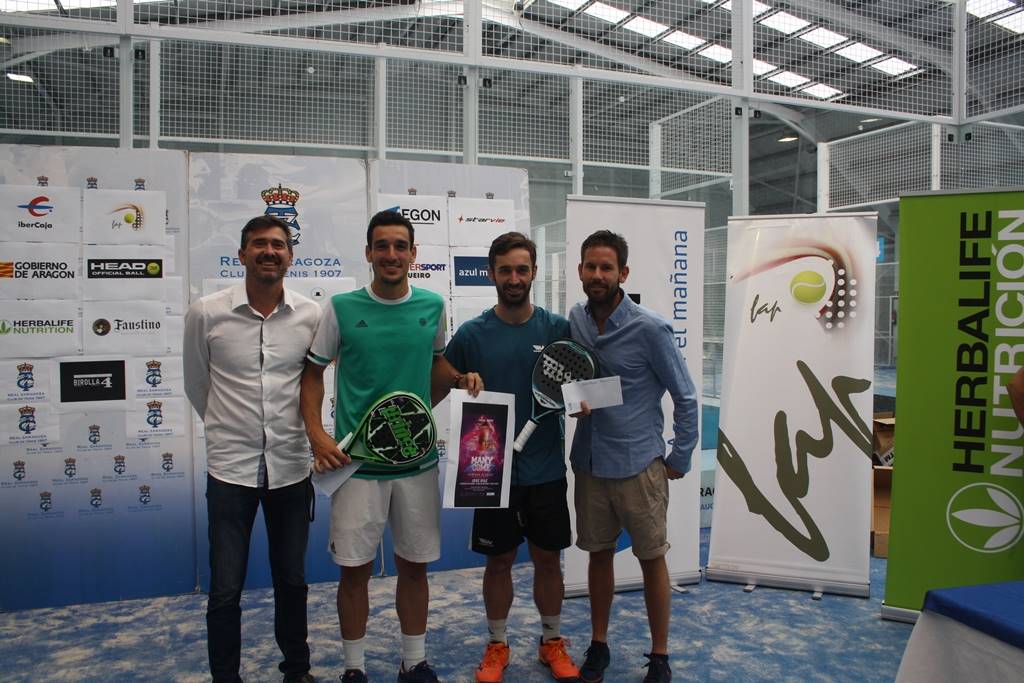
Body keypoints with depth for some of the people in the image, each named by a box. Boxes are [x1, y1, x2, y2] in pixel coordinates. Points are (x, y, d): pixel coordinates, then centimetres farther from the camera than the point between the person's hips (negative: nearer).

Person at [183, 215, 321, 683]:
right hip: (230, 468, -1)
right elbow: (196, 385, 8)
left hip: (291, 467, 2)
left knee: (292, 581, 15)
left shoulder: (312, 316, -4)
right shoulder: (206, 313, -6)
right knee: (226, 588, 6)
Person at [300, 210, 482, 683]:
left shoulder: (432, 306, 2)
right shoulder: (341, 308, -5)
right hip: (357, 461, -2)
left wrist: (460, 378, -3)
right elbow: (313, 374, 2)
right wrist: (316, 435, -11)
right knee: (354, 568, 7)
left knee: (414, 565, 13)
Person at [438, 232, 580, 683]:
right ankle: (497, 645, 33)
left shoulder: (557, 328, -3)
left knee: (548, 559, 14)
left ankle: (552, 641, 34)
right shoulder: (472, 334, -5)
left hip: (546, 471, 1)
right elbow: (438, 387, 3)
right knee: (499, 561, 13)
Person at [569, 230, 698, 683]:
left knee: (652, 559, 9)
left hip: (638, 464, -4)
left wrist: (680, 459, -5)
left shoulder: (650, 329, -15)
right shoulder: (575, 320, 0)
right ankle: (598, 645, 33)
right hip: (589, 460, 4)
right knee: (599, 553, 16)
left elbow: (685, 398, -7)